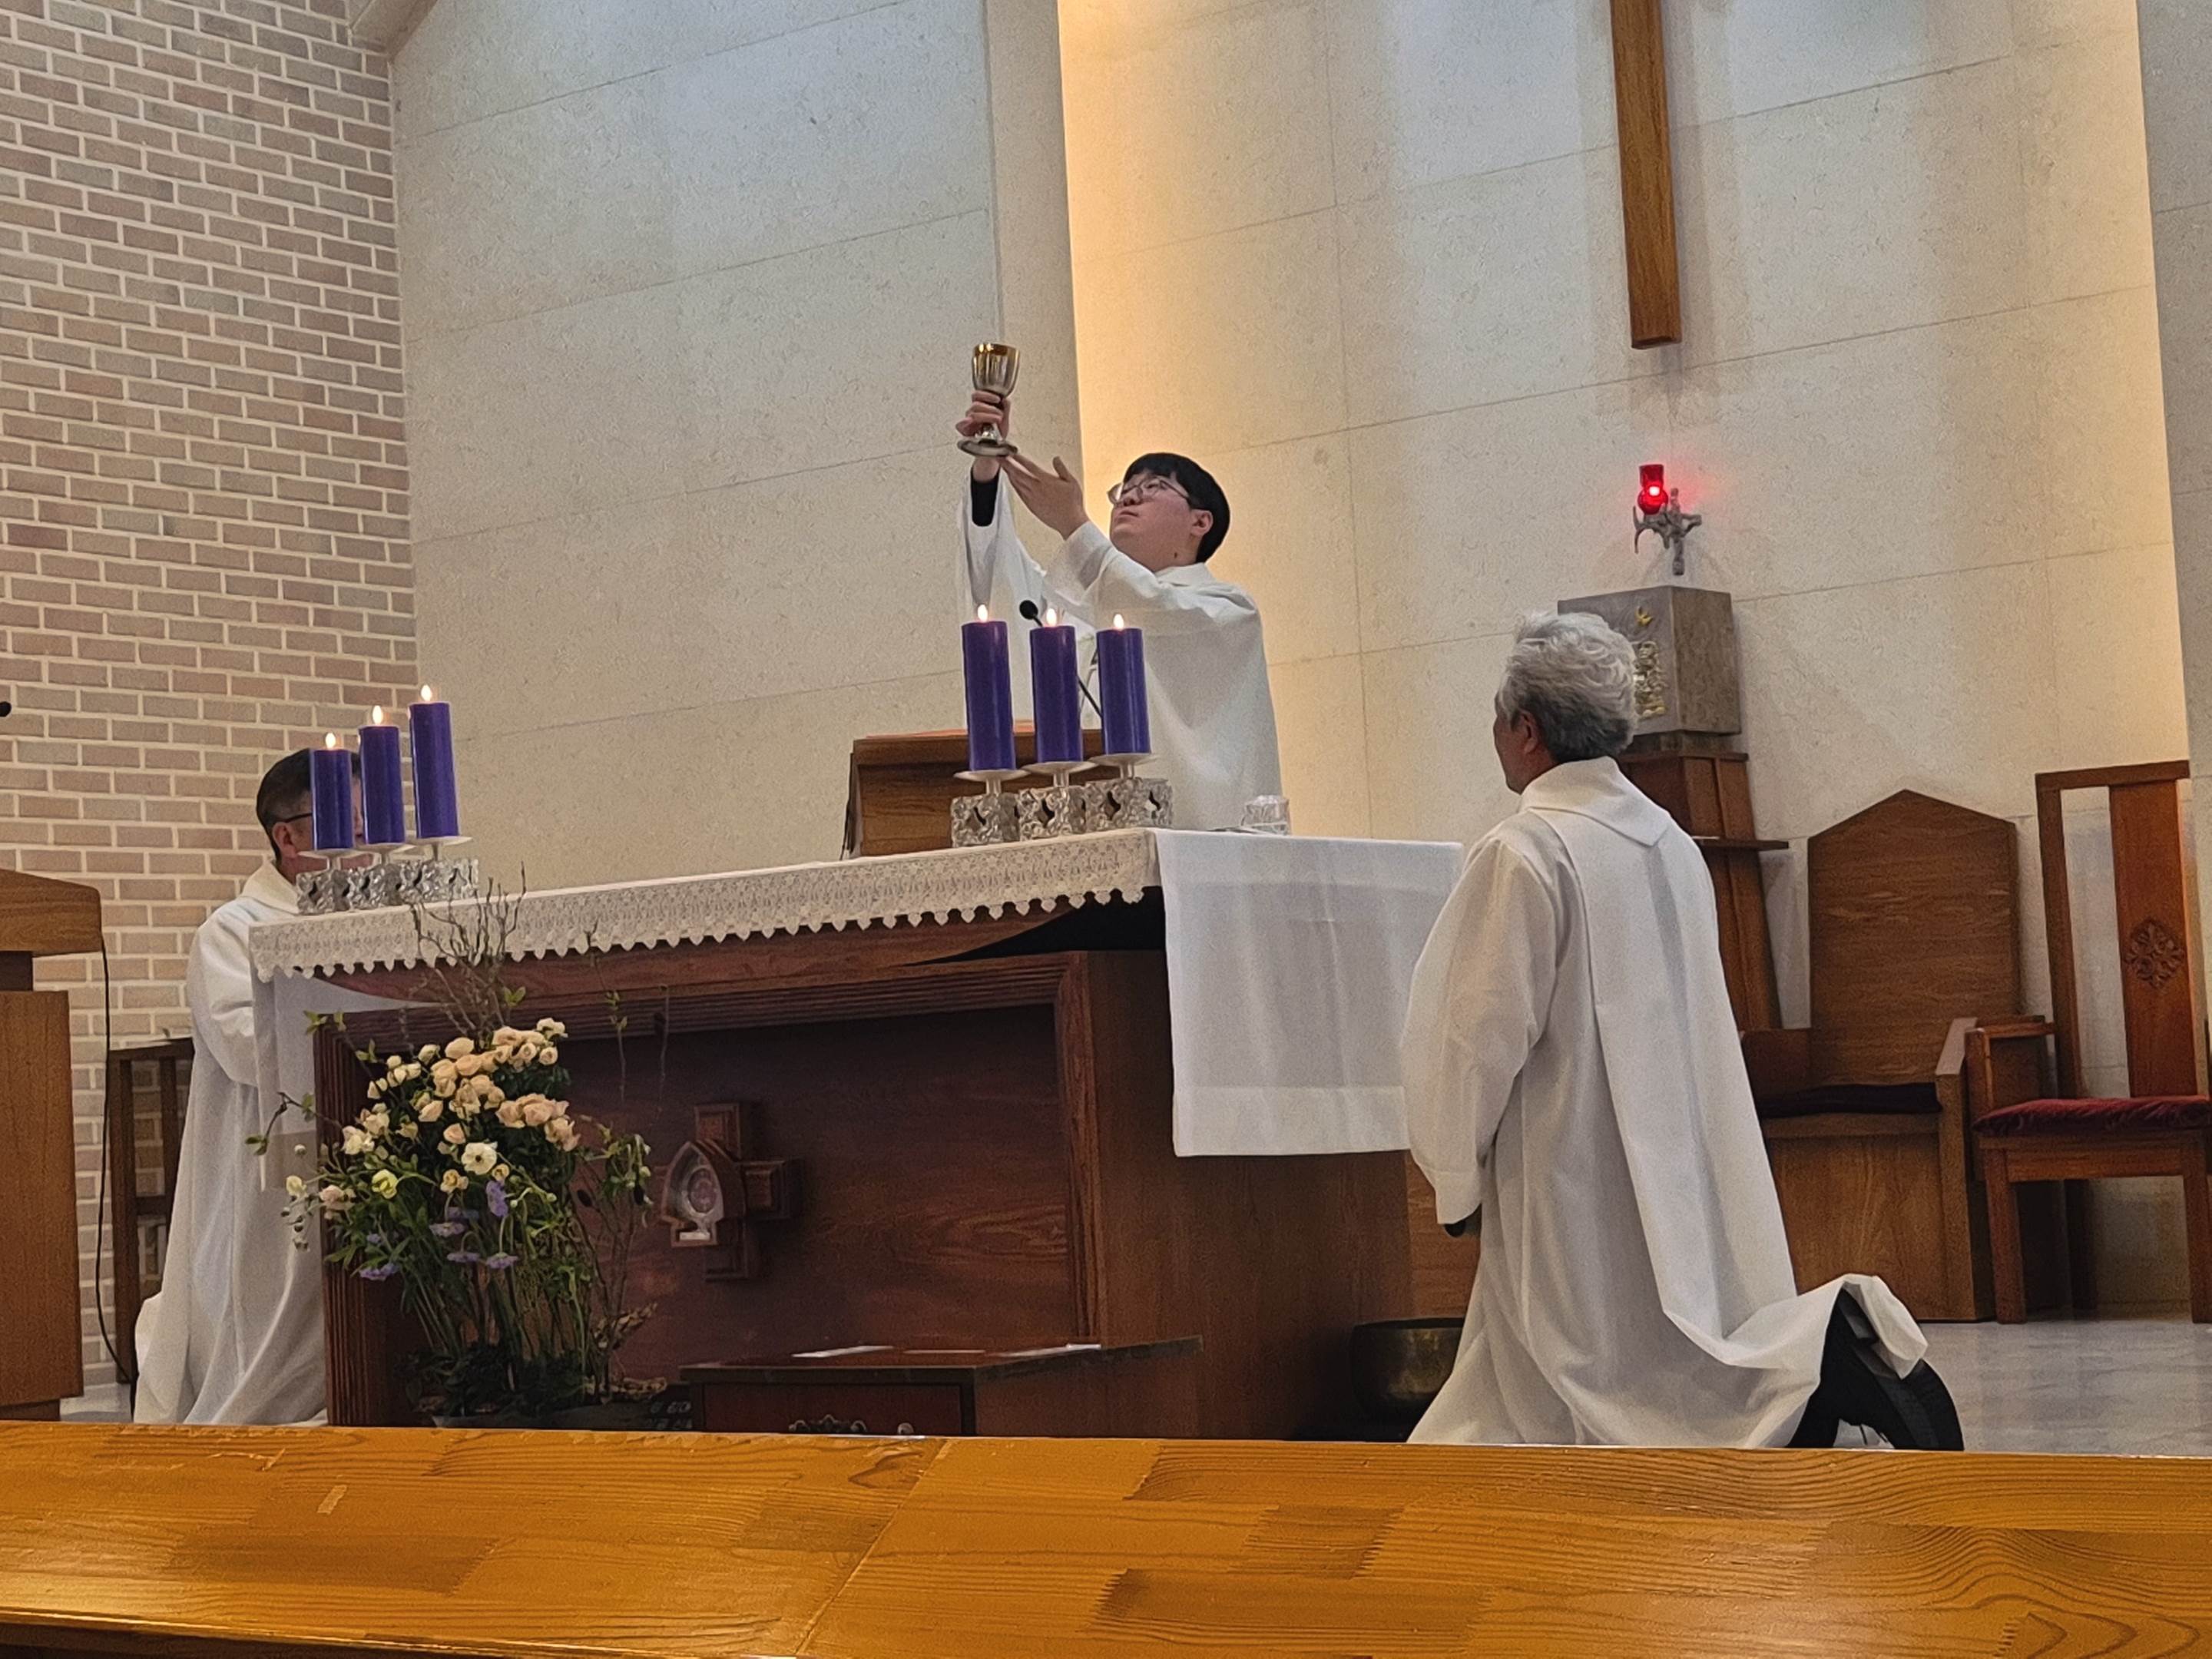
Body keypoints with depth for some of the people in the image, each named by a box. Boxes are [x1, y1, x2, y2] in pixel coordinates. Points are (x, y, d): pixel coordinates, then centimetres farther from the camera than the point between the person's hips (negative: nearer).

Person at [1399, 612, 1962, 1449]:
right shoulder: (1671, 841, 9)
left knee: (1624, 1379, -2)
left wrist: (1457, 1178, -3)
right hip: (1679, 1155, 8)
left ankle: (1822, 1352, -21)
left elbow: (1485, 1035, -16)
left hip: (1580, 1174, -8)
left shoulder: (1522, 854, -16)